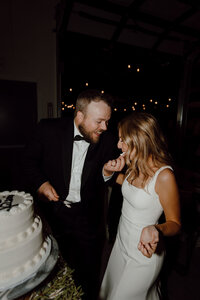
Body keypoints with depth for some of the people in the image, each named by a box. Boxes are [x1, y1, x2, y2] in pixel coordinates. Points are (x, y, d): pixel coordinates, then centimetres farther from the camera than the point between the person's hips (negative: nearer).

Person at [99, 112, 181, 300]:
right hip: (121, 243, 7)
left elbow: (175, 223, -17)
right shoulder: (135, 167, -7)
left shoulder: (164, 176, -28)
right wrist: (109, 171, -5)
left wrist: (155, 229, -38)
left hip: (143, 251, -7)